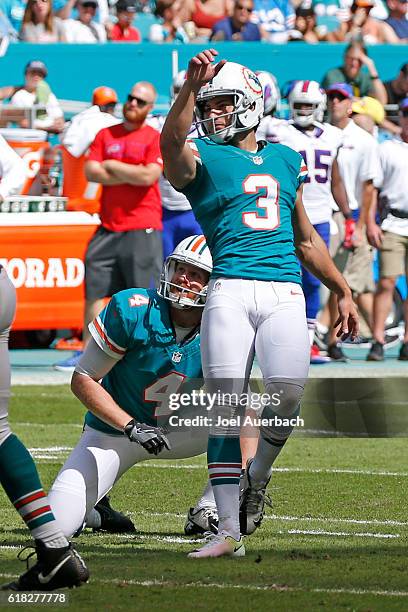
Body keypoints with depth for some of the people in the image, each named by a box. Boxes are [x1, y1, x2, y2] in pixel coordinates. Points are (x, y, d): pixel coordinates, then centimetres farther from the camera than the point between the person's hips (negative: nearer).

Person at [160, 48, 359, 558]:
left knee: (287, 395, -15)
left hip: (284, 293, 3)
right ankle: (229, 531, -3)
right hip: (229, 291, -2)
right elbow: (172, 143, -18)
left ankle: (257, 478, 16)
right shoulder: (203, 160, 8)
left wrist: (342, 291, 30)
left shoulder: (285, 161, 22)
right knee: (226, 405, -7)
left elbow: (306, 240, 30)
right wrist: (191, 88, -32)